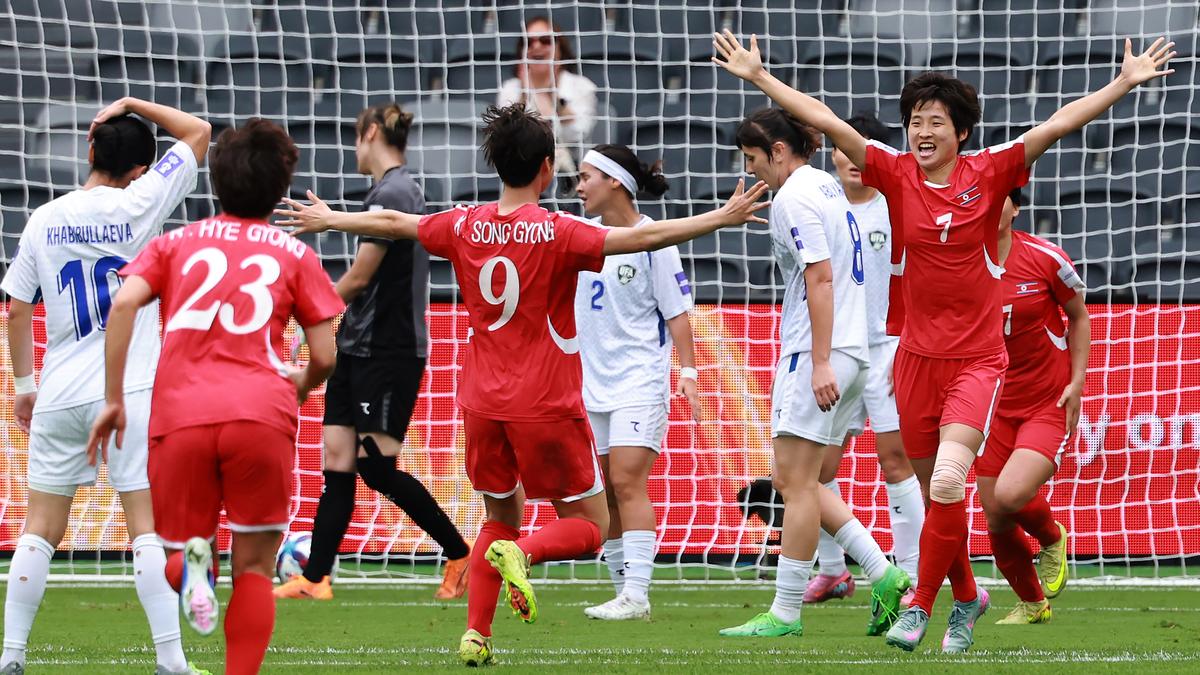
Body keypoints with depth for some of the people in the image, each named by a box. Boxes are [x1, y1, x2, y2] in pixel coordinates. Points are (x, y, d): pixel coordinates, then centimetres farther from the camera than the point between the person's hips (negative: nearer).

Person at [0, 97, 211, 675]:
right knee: (147, 525, -4)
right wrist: (133, 105, 7)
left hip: (59, 395, 4)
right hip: (128, 393, -4)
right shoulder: (136, 205, -6)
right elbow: (199, 133, 2)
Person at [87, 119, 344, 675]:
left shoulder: (176, 243, 18)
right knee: (254, 569, 8)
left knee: (175, 546, 17)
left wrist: (113, 400, 3)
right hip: (262, 414, -1)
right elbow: (325, 358, 12)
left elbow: (123, 304, 0)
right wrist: (300, 386, 35)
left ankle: (190, 563, -18)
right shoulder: (295, 254, 17)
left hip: (180, 418, 1)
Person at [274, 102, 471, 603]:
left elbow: (360, 276, -14)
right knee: (338, 460, 4)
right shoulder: (401, 190, 14)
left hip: (387, 351, -10)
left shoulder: (391, 193, -16)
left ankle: (462, 556, 3)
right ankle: (315, 577, 2)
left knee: (377, 465, -8)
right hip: (360, 349, 10)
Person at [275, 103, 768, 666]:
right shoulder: (556, 233, -13)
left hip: (482, 403, 5)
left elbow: (391, 223, 17)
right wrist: (721, 219, -16)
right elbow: (642, 237, -21)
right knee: (588, 526, 7)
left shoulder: (465, 226, 2)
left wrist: (328, 219, 34)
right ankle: (522, 554, -23)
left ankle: (475, 635, 9)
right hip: (547, 405, -5)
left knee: (501, 518, 22)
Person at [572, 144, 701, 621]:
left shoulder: (651, 239, -8)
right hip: (590, 383, 7)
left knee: (627, 482, -15)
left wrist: (688, 372, -12)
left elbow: (676, 312, -7)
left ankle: (636, 595, -18)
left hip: (639, 380, -7)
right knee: (605, 492, 5)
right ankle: (624, 591, 11)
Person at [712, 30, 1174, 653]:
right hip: (917, 357, 3)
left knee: (947, 481, -20)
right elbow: (828, 123, -2)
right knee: (933, 491, 11)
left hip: (977, 360, -3)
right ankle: (966, 598, 32)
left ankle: (920, 607, -9)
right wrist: (759, 78, -3)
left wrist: (1125, 83, -14)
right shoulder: (896, 175, -1)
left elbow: (1056, 126, -9)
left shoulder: (987, 174, -5)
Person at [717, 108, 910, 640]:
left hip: (819, 352, -10)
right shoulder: (826, 186, 18)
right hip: (854, 350, 10)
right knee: (795, 481, 12)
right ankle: (884, 575, 5)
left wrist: (821, 361, -21)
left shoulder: (794, 197, -11)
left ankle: (785, 613, -3)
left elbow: (821, 279, -19)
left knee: (795, 481, -6)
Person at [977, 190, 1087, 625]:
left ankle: (1052, 537, 10)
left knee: (1010, 495, -26)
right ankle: (1032, 604, 32)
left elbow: (1078, 316, 5)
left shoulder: (1046, 259, -10)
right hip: (994, 407, 3)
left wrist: (1076, 381, -2)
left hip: (1050, 406, -3)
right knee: (997, 524, 4)